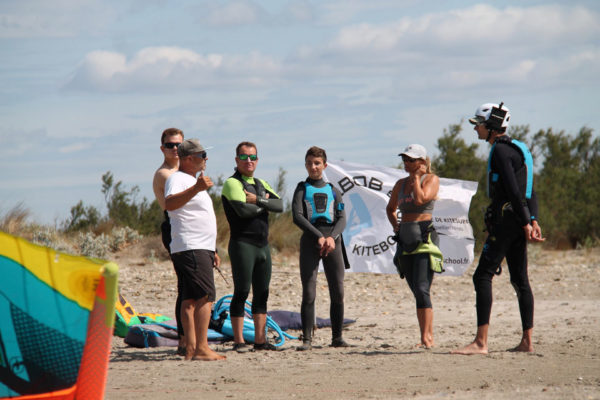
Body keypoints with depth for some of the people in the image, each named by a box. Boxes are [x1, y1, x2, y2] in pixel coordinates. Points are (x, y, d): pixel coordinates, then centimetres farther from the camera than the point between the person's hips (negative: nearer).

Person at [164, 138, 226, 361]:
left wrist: (212, 251, 30)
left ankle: (191, 349, 4)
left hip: (201, 249, 10)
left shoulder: (193, 181, 24)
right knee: (205, 296, -15)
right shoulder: (177, 179, -9)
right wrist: (196, 189, -43)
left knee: (191, 299, 6)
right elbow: (169, 203, -30)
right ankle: (201, 348, -18)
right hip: (190, 249, -10)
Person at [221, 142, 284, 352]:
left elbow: (279, 205, 4)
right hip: (243, 245, -7)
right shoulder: (232, 183, -5)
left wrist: (257, 200, -11)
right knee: (242, 292, -6)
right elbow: (243, 210, -20)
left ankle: (260, 339, 12)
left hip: (263, 245, 7)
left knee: (262, 294, 8)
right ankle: (238, 341, -5)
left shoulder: (261, 184, 18)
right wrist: (265, 203, -2)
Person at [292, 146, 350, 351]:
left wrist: (332, 237, -13)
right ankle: (307, 339, -5)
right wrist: (319, 237, -14)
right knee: (308, 293, -7)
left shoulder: (333, 190, 16)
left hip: (332, 242, 2)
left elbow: (342, 219, 6)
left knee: (338, 292, -1)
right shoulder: (302, 189, 10)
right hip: (310, 241, -2)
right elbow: (297, 217, -3)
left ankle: (337, 337, 8)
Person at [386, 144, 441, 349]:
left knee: (422, 288, -17)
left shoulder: (431, 179, -1)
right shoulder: (401, 184, 16)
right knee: (418, 292, 6)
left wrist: (416, 177, -6)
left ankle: (426, 337, -19)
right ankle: (428, 336, 10)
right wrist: (395, 224, 14)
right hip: (405, 239, 7)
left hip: (424, 237, -7)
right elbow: (390, 208, 30)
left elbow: (420, 199, -19)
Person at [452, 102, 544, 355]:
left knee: (482, 277, -11)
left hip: (505, 220, -10)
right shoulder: (518, 149, 19)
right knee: (520, 280, 11)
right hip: (518, 222, 10)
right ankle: (527, 341, 10)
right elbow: (529, 190, 18)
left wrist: (525, 223, -17)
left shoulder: (500, 150, -11)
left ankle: (481, 342, -18)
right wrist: (533, 221, 11)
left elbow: (513, 190, -18)